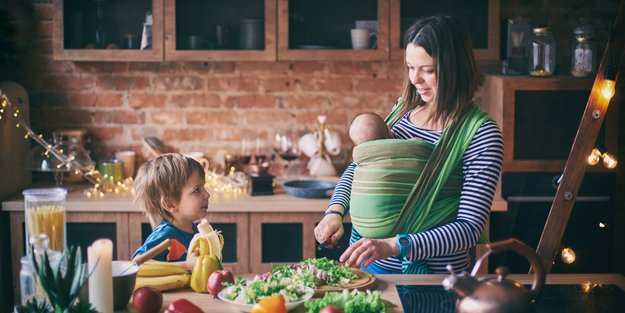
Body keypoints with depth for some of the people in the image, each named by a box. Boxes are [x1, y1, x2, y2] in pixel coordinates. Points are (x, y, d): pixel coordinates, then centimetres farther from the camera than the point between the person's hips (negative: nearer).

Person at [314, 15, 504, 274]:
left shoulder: (481, 134, -17)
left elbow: (470, 228, -22)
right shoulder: (404, 108, 1)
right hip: (367, 255, 6)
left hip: (430, 271, -5)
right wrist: (335, 211, -8)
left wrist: (393, 246, -33)